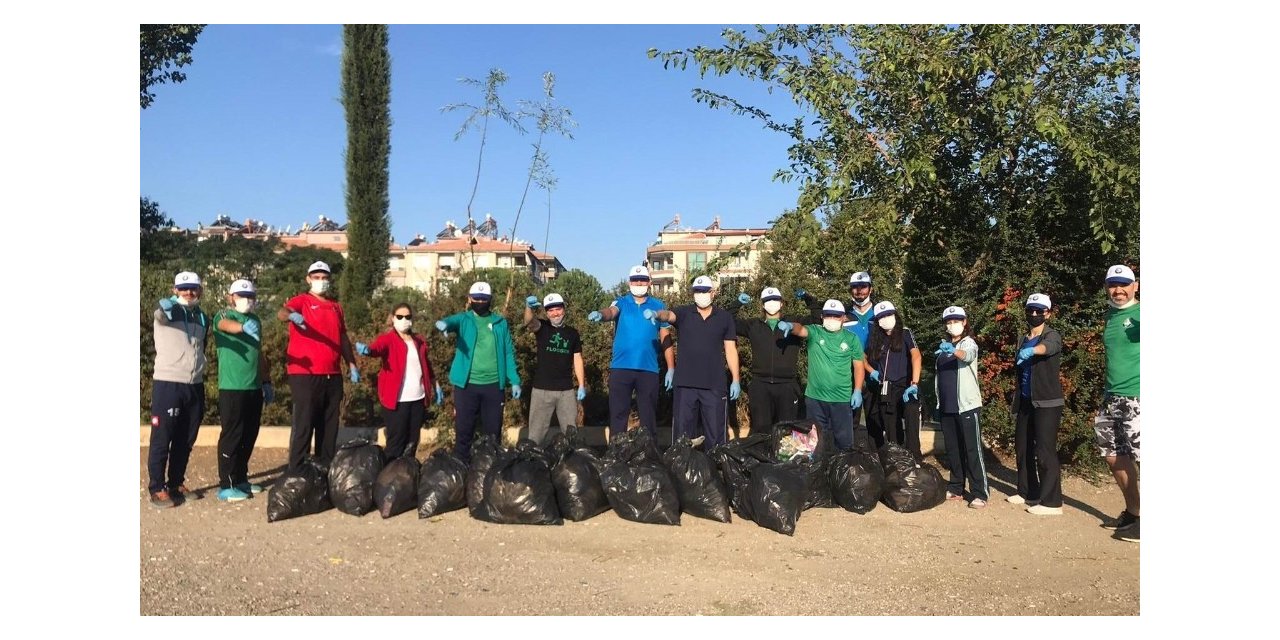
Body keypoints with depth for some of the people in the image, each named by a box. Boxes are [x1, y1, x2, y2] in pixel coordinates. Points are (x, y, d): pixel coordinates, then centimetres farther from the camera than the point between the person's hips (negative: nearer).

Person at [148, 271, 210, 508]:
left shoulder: (203, 317, 13)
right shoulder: (167, 309, -5)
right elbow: (160, 313, -31)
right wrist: (166, 306, -54)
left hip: (194, 386, 6)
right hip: (168, 384, -6)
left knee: (185, 440, 12)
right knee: (162, 439, 0)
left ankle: (176, 483, 23)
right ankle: (157, 489, 6)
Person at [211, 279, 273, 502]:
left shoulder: (255, 320, 15)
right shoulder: (224, 315, -5)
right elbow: (225, 325, -31)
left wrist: (267, 381, 21)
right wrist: (244, 327, -53)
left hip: (254, 387, 7)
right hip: (232, 387, -7)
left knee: (249, 435, 12)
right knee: (231, 435, -4)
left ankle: (240, 479, 24)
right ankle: (226, 486, 2)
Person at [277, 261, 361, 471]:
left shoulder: (336, 307, 17)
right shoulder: (301, 301, -1)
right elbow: (282, 311, -22)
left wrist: (352, 364, 14)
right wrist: (291, 315, -45)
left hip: (333, 376, 6)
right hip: (305, 374, -6)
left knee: (329, 427, 10)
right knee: (304, 426, -5)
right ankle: (296, 474, 0)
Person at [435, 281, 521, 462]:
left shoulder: (500, 323, 8)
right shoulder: (464, 319, 3)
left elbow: (509, 352, 8)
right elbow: (453, 320, -21)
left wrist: (514, 380, 1)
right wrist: (443, 323, -45)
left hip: (494, 385, 2)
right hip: (466, 384, -2)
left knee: (493, 431, 9)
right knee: (464, 431, 5)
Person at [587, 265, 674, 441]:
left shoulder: (659, 306, 9)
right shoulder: (622, 302, 7)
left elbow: (666, 339, 9)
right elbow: (611, 311, -16)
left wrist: (671, 368, 3)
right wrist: (600, 314, -41)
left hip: (648, 369, 0)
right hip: (620, 367, 0)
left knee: (649, 416, 6)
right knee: (617, 414, 2)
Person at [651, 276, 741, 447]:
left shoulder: (725, 317, 8)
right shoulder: (684, 313, 5)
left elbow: (730, 350, 8)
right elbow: (669, 314, -17)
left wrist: (736, 379, 2)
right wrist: (657, 315, -41)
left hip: (715, 386, 0)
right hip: (685, 384, 0)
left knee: (716, 434, 3)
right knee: (682, 433, 5)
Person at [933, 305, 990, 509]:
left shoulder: (969, 343, -5)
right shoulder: (943, 346, 15)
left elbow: (968, 355, -30)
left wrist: (953, 351, -52)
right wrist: (938, 402, 14)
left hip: (966, 405, -6)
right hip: (946, 407, 6)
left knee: (972, 450, -6)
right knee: (952, 449, 12)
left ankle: (980, 493, -5)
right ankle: (956, 488, 20)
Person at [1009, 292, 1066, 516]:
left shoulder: (1052, 335, -7)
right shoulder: (1022, 339, 13)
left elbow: (1048, 347, -32)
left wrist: (1032, 350, -54)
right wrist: (1017, 401, 16)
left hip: (1047, 403, -7)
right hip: (1026, 402, 7)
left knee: (1045, 452, -8)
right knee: (1022, 448, 12)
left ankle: (1052, 502, -3)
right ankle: (1027, 492, 24)